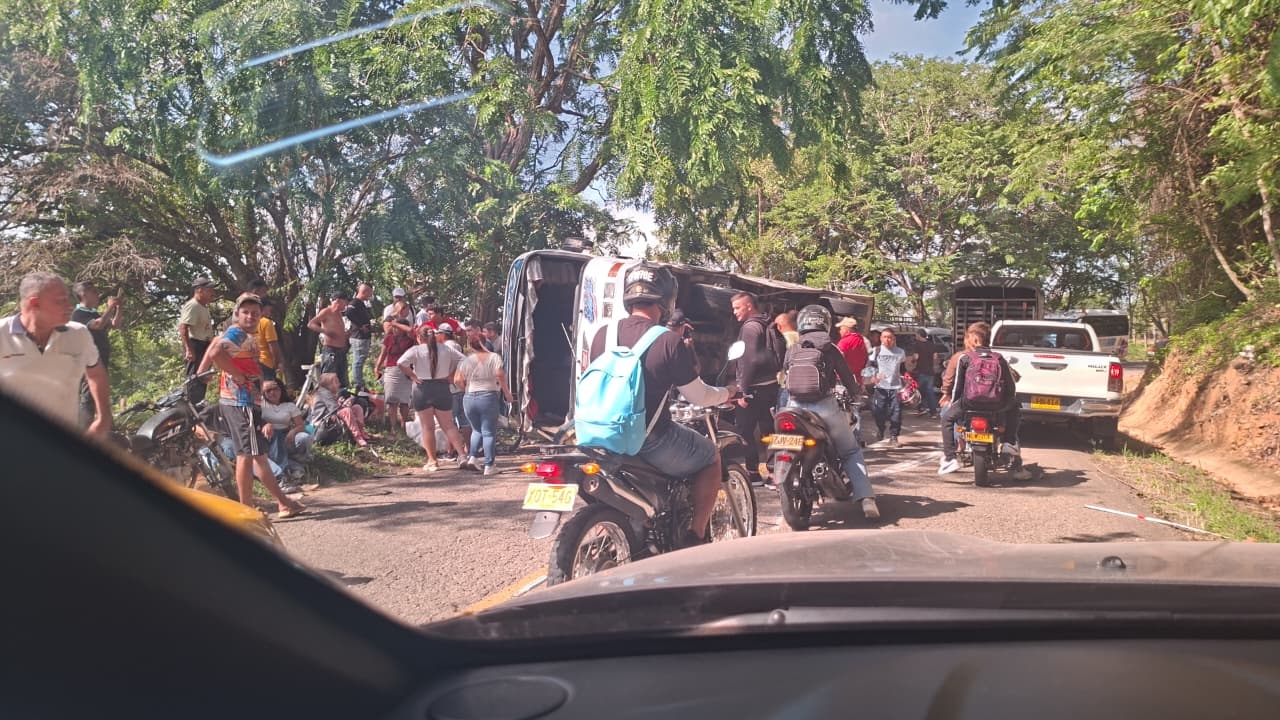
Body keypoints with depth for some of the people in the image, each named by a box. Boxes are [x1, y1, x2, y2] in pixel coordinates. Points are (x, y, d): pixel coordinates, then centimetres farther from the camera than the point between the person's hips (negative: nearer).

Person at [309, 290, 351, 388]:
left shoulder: (339, 314, 20)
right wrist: (325, 330, -22)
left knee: (342, 382, 8)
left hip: (341, 351, 9)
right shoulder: (326, 312, -5)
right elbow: (310, 324, -14)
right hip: (330, 351, -9)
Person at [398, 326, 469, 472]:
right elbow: (462, 359, 6)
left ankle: (432, 460, 9)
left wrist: (412, 376, -8)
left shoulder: (416, 350, -6)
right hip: (442, 388, 3)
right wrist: (451, 375, 7)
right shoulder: (446, 349, 5)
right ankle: (462, 454, -2)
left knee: (427, 427, 6)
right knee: (448, 425, 9)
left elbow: (401, 363, -19)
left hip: (422, 389, -3)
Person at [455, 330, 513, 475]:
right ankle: (488, 466, -1)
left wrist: (467, 389, 15)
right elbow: (500, 374, -14)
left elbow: (457, 380, -2)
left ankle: (472, 458, 6)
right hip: (489, 397, -2)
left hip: (469, 398, 3)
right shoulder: (494, 357, 2)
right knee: (489, 432, 2)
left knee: (477, 430, 21)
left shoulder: (467, 360, 6)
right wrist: (507, 392, -7)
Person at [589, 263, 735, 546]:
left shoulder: (602, 334, 1)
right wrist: (727, 393, 18)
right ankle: (695, 535, 14)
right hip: (651, 443, -6)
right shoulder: (669, 343, -13)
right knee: (710, 456, 19)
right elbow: (699, 397, -4)